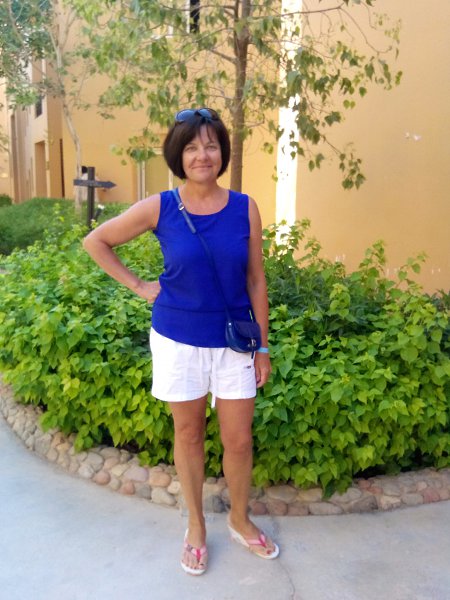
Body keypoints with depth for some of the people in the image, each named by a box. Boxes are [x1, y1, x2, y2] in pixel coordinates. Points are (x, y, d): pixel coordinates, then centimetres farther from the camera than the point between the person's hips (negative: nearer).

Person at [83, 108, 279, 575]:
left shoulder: (245, 208, -5)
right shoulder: (159, 209, -8)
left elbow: (256, 281, 0)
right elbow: (95, 242, 3)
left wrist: (263, 346, 2)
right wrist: (138, 286, -2)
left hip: (234, 342, 1)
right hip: (179, 340, -1)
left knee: (239, 440, 9)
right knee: (189, 436, 15)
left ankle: (240, 520, 38)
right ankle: (196, 527, 37)